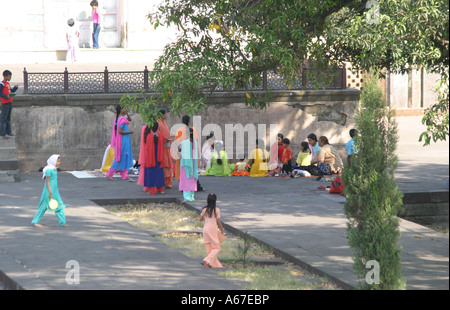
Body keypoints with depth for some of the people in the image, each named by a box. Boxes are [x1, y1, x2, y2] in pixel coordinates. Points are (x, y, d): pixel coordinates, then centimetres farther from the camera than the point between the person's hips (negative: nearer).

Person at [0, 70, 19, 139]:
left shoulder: (8, 83, 15)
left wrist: (15, 88, 7)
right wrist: (6, 96, -23)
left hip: (10, 102, 9)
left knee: (8, 118, 15)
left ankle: (8, 131, 22)